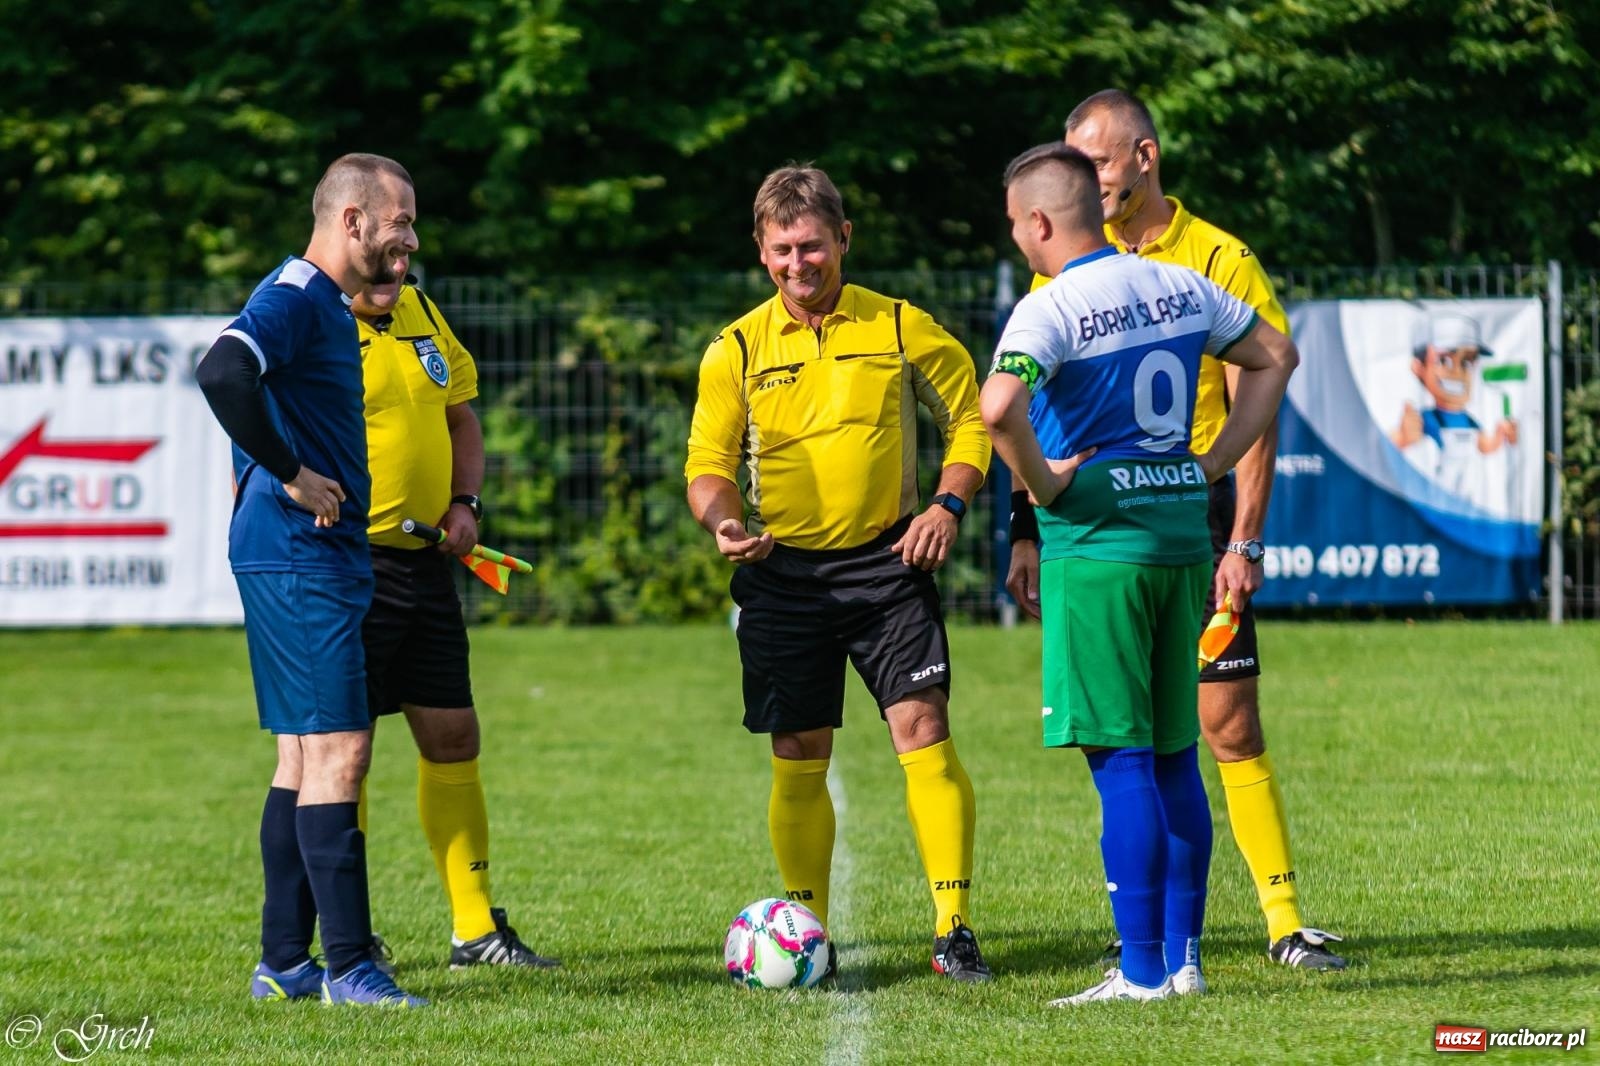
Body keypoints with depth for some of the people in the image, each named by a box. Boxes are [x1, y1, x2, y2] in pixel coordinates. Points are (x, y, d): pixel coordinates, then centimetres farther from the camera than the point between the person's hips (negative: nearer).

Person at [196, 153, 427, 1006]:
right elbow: (222, 374, -32)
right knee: (338, 751, -11)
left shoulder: (327, 304, 17)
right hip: (303, 559, -11)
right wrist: (291, 474, -24)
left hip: (320, 557, 11)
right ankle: (349, 968, -11)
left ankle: (283, 965, 15)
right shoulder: (293, 298, -14)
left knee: (305, 755, 12)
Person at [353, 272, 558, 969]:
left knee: (452, 739, 9)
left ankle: (477, 930, 16)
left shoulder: (420, 313, 12)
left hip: (426, 563, 7)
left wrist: (465, 503, 7)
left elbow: (460, 417, 21)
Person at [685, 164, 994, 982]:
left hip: (886, 558, -1)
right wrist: (723, 520, -17)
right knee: (798, 759, 4)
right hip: (782, 572, 1)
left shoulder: (900, 329, 1)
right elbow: (708, 461, 4)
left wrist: (948, 503, -7)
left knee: (923, 732, -11)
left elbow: (969, 419, 9)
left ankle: (953, 930, -8)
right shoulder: (737, 351, 2)